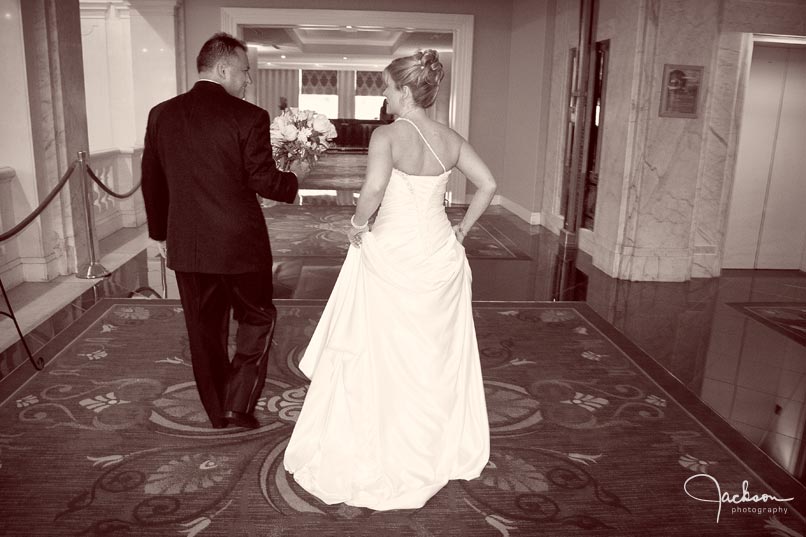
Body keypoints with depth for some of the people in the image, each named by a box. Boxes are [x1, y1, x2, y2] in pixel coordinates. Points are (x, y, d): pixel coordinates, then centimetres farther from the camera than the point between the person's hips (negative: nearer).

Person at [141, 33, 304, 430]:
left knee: (204, 330, 17)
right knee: (257, 318, 18)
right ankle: (238, 403, 15)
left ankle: (217, 411, 31)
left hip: (185, 246, 5)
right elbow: (264, 182, -13)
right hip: (239, 244, -4)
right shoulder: (248, 117, -12)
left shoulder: (161, 114, 3)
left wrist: (161, 233, 21)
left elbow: (152, 182, 9)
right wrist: (294, 181, 7)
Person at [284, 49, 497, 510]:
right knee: (438, 352, 18)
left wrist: (358, 223, -11)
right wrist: (463, 229, 11)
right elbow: (488, 185, 4)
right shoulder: (451, 139, 3)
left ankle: (378, 452, 24)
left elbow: (374, 188, -29)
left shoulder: (387, 135, -14)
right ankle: (440, 448, 35)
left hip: (392, 253, -5)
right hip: (440, 253, 6)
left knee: (383, 353, 9)